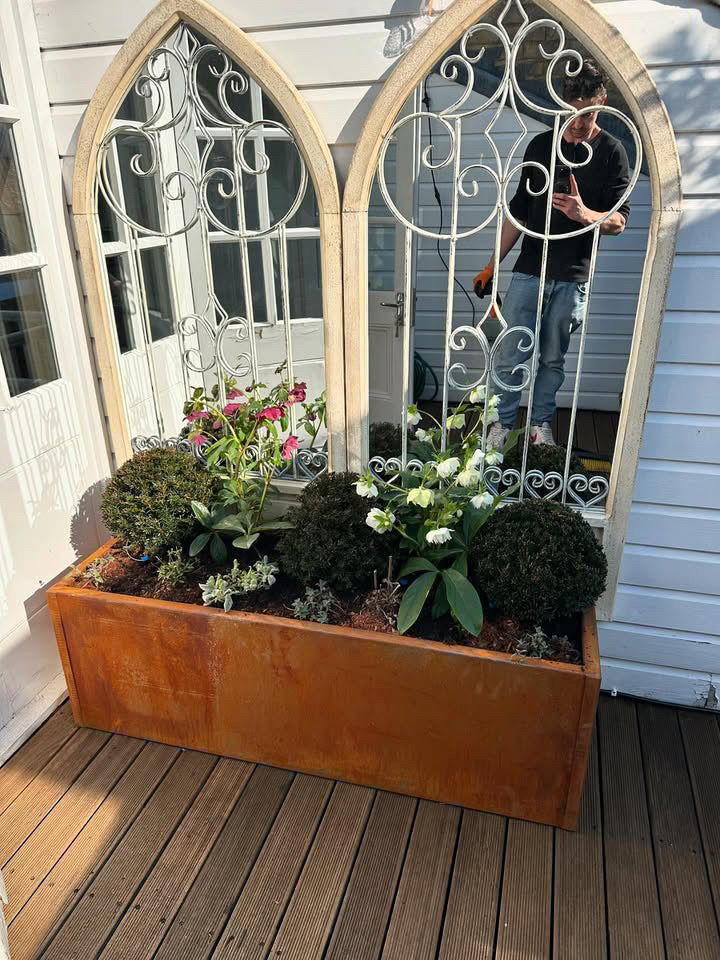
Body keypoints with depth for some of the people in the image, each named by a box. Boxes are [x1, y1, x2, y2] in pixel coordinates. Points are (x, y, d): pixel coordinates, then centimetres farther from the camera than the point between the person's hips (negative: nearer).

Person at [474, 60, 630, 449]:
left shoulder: (611, 151, 2)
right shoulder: (540, 145, 9)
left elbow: (619, 221, -3)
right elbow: (519, 210, 13)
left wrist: (585, 214, -25)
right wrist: (493, 264, 9)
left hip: (572, 278, -1)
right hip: (528, 271, 2)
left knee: (552, 359, 6)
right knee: (509, 355, -3)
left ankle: (540, 424, 21)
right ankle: (503, 423, 10)